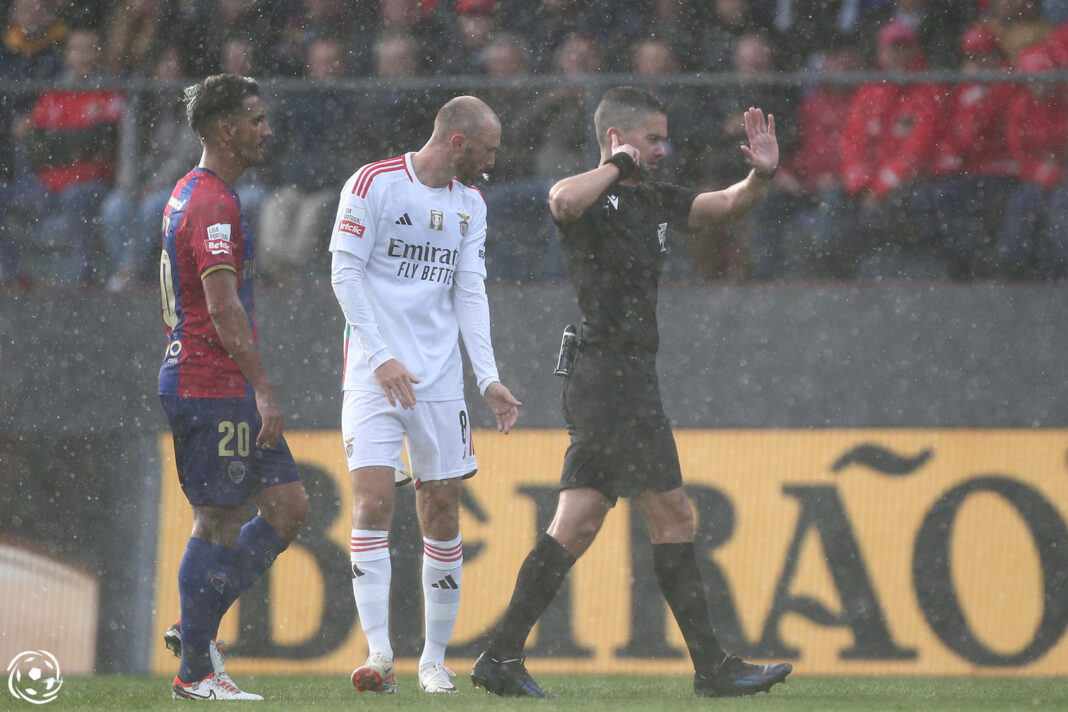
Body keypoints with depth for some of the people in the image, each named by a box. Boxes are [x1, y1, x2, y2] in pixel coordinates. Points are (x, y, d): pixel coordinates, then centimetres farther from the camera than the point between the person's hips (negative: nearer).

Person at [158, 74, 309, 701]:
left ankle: (198, 630, 13)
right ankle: (195, 671, 1)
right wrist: (264, 388, -21)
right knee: (219, 522, -6)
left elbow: (172, 301, 25)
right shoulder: (213, 204, -15)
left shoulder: (191, 195, 18)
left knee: (289, 505, 8)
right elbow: (223, 307, -22)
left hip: (228, 390, 10)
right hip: (213, 389, -10)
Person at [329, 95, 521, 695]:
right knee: (373, 503, -15)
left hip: (440, 376, 5)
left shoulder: (471, 205, 12)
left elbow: (470, 293, 9)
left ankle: (434, 660, 12)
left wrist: (489, 378, -3)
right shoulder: (374, 184, -6)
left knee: (443, 511, 4)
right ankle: (379, 653, -17)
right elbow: (345, 274, -8)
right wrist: (380, 357, -15)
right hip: (375, 372, -5)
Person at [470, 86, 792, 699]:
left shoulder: (653, 200, 18)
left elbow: (729, 205, 23)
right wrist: (618, 166, -19)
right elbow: (564, 199, -35)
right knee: (673, 516, -6)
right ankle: (713, 666, -2)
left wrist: (762, 174, 3)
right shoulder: (592, 198, -10)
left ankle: (502, 658, 5)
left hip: (627, 378, 9)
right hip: (610, 369, -9)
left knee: (576, 527, 6)